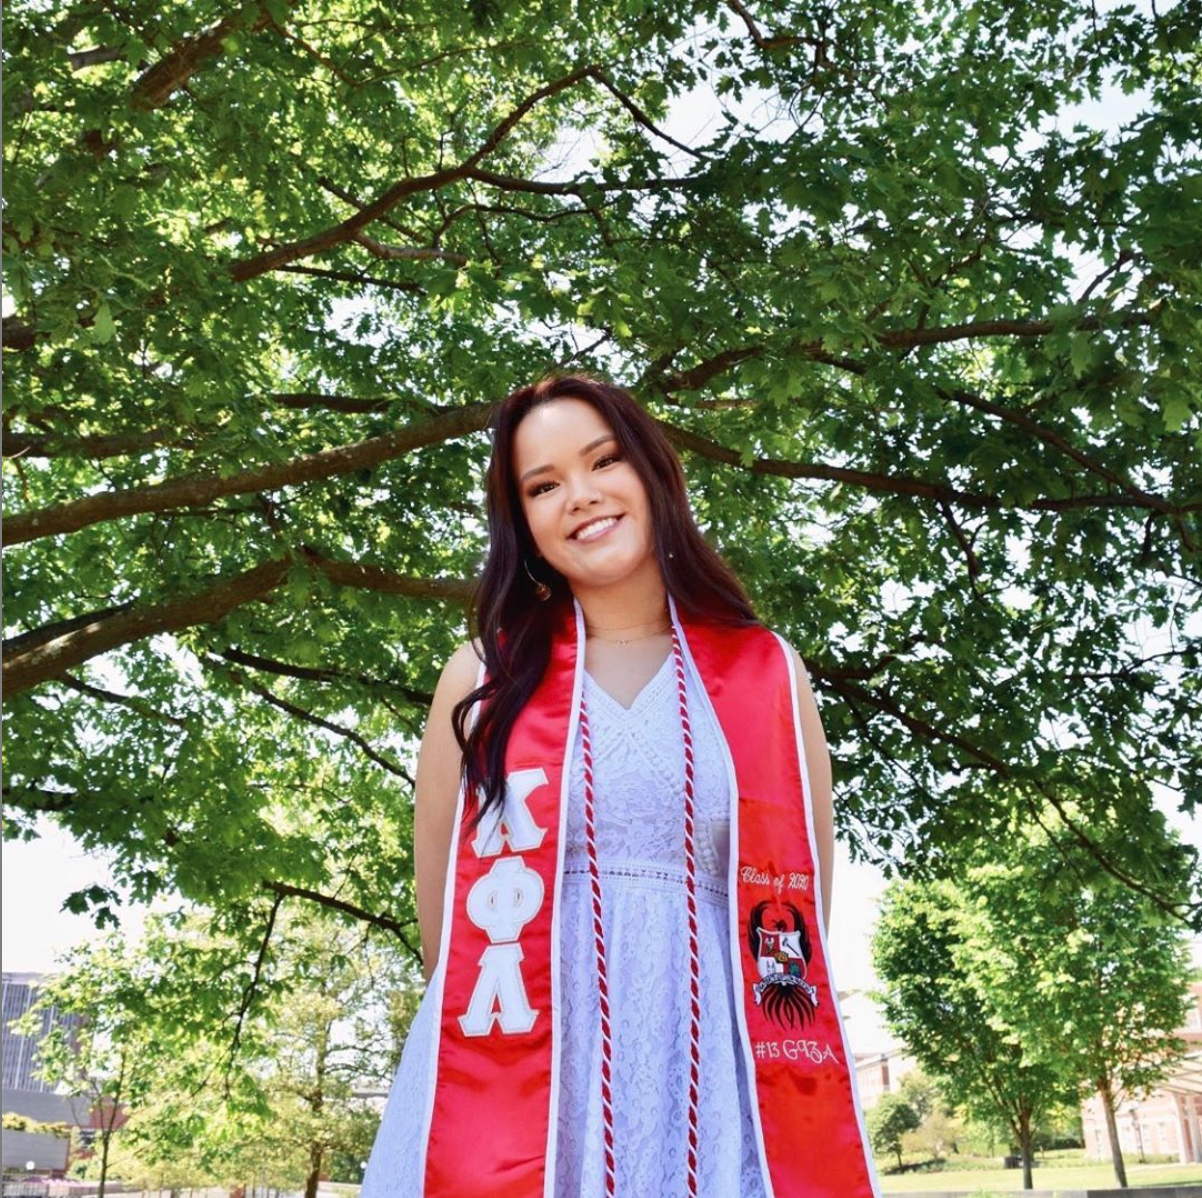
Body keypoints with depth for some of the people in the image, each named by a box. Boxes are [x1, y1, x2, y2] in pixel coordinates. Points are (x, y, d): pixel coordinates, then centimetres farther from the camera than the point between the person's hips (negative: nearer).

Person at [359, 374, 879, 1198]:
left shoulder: (770, 674, 5)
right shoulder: (483, 677, 4)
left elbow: (804, 902, 9)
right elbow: (442, 915, 8)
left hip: (715, 1088, 1)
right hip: (512, 1095, 0)